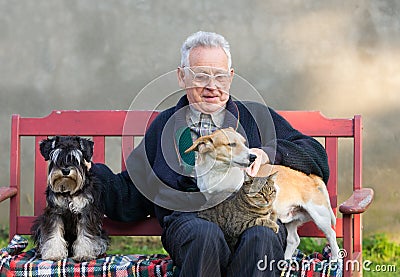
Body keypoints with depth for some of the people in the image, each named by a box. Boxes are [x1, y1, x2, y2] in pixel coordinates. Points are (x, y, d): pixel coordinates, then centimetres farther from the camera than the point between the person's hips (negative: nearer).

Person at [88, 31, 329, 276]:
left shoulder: (258, 117, 24)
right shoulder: (164, 125, 26)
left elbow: (317, 157, 14)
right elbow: (129, 197, 24)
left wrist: (268, 153, -4)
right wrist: (88, 169, 8)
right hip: (188, 217, 0)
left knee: (261, 238, -37)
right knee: (206, 235, -37)